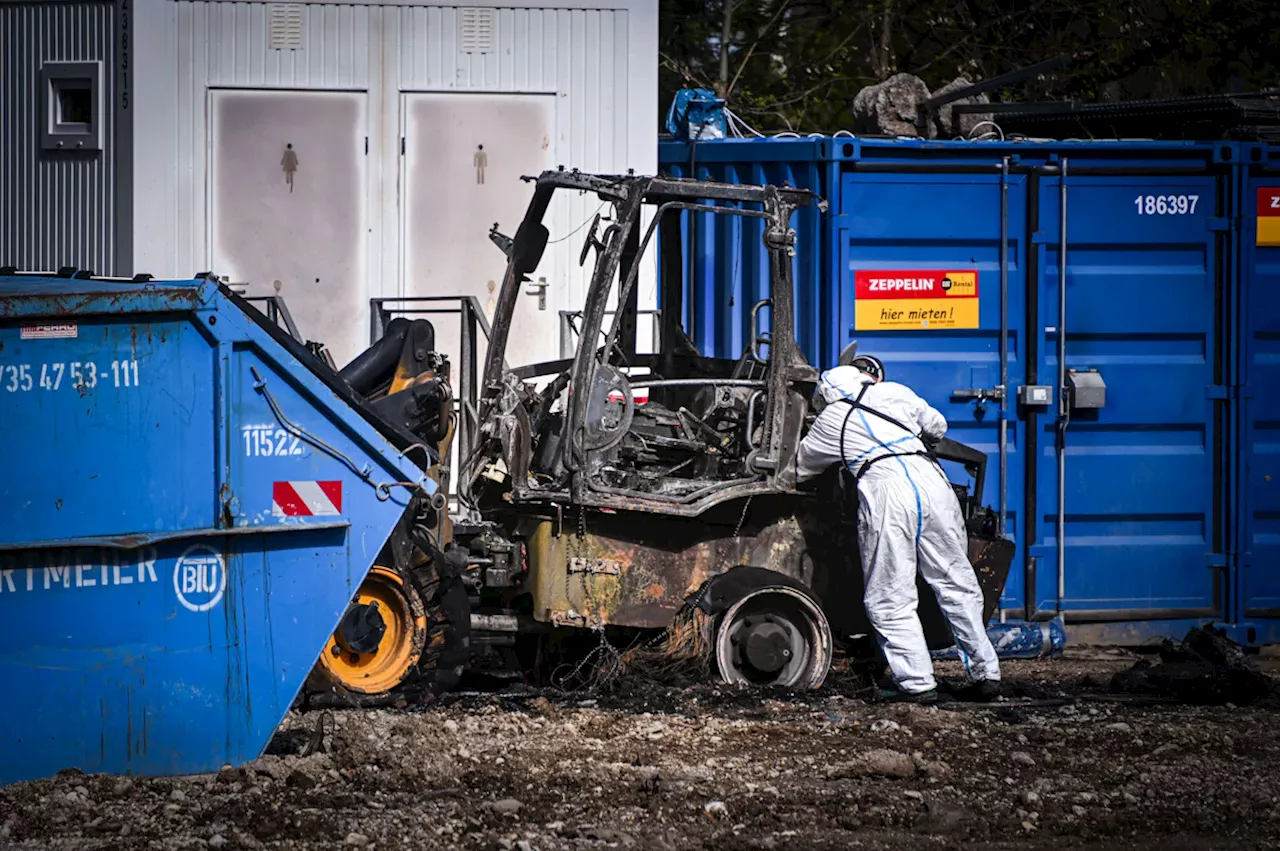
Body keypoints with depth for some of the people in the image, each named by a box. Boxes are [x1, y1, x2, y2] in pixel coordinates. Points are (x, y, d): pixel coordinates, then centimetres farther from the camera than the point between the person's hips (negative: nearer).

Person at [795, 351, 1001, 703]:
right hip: (932, 482, 3)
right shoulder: (896, 393, 23)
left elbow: (801, 469, 35)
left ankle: (917, 683, -1)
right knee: (957, 584, 10)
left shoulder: (830, 420, 20)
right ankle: (985, 674, 10)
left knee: (891, 601, 4)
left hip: (886, 493, -3)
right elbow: (937, 426, 36)